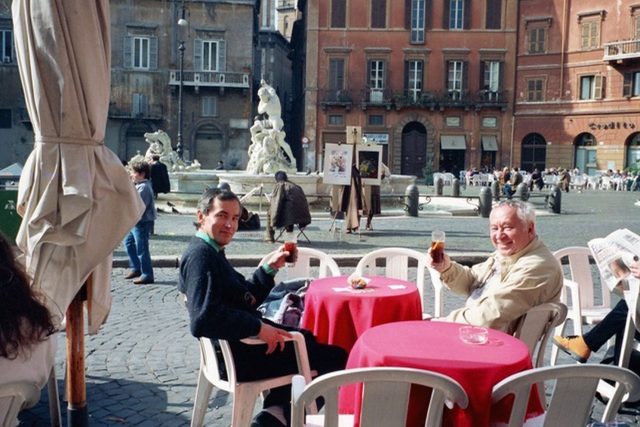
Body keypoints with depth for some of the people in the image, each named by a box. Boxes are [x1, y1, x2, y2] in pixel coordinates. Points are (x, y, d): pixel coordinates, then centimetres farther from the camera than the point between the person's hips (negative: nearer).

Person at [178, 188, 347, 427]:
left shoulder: (210, 253, 13)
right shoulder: (200, 255, -18)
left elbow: (247, 300, 18)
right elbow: (203, 320, -31)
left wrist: (270, 268, 7)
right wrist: (259, 328, -26)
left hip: (244, 343, 11)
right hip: (240, 357, -11)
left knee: (309, 340, 30)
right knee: (338, 356, -3)